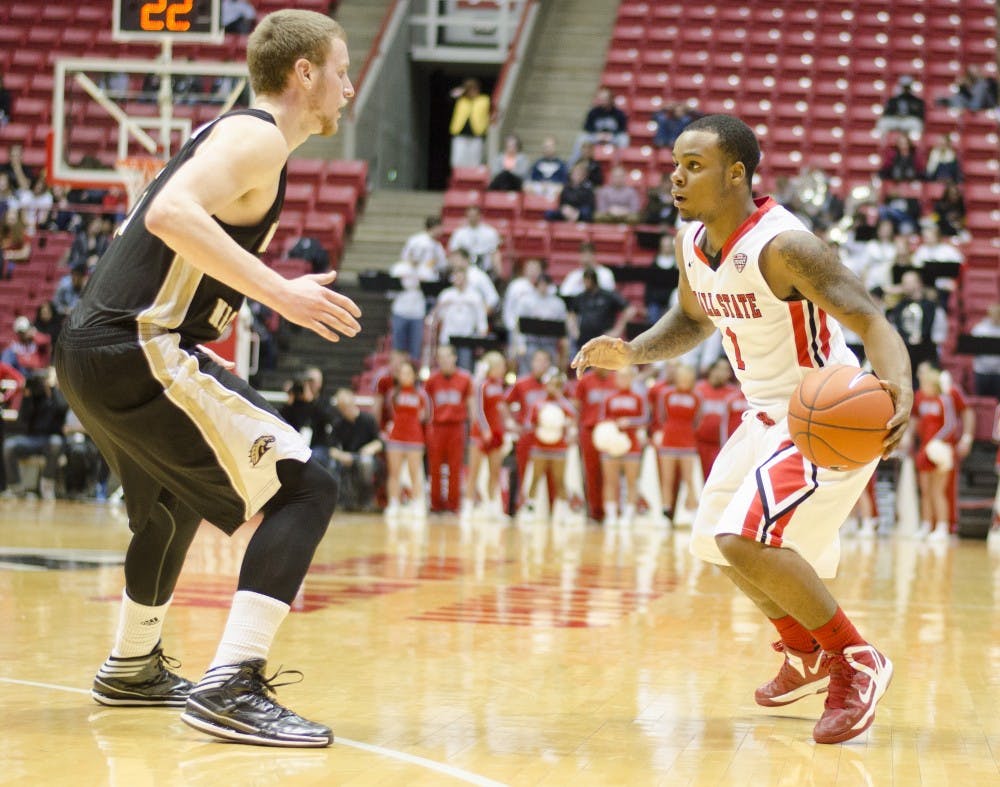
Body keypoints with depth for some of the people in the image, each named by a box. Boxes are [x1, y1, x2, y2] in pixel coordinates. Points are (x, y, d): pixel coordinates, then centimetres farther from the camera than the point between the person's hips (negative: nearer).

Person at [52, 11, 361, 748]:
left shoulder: (229, 133, 20)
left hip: (93, 348, 11)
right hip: (139, 353, -10)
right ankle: (231, 687, -23)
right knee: (305, 488, -14)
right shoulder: (257, 137, -9)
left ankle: (133, 669, 49)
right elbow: (170, 214, -26)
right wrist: (280, 292, -26)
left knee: (174, 504, 33)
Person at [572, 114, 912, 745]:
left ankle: (857, 662, -7)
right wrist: (633, 353, 2)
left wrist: (899, 387, -49)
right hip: (769, 414, 10)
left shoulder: (782, 245, -26)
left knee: (749, 538, -24)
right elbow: (693, 319, 20)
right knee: (717, 539, 19)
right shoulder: (691, 243, -1)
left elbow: (872, 321, -29)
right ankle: (809, 656, 38)